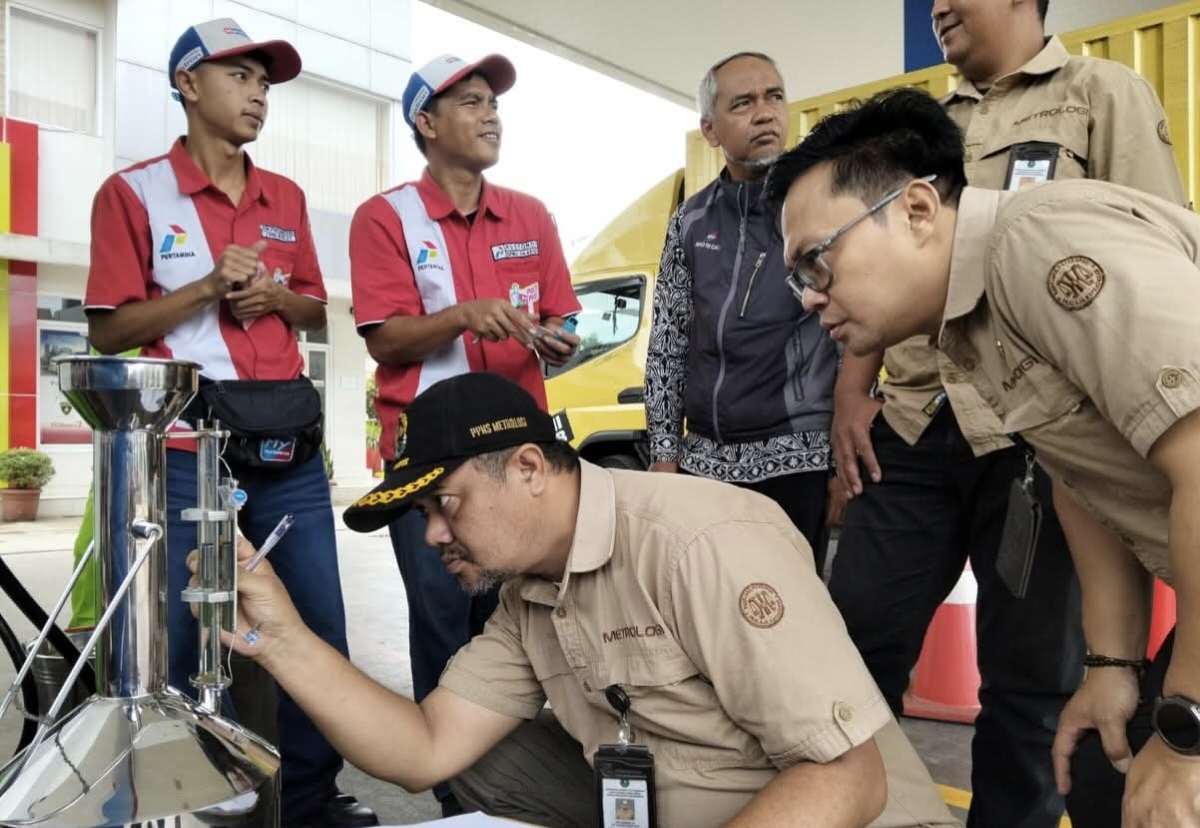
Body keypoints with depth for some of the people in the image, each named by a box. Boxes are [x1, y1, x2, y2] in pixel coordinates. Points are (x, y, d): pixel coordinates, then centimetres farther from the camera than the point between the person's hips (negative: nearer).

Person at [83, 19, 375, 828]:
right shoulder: (133, 192, -1)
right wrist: (210, 287, -16)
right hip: (185, 453, -4)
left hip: (289, 447, 5)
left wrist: (273, 297, -3)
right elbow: (110, 330, -4)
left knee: (321, 630, 8)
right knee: (180, 646, 4)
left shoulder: (287, 198, 14)